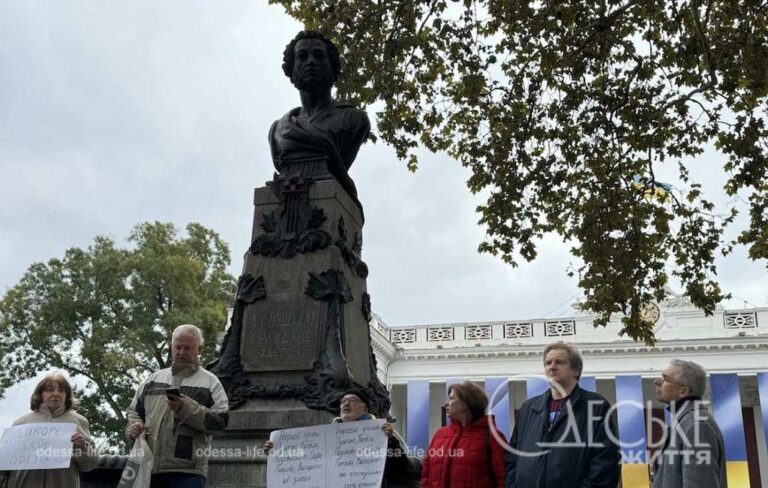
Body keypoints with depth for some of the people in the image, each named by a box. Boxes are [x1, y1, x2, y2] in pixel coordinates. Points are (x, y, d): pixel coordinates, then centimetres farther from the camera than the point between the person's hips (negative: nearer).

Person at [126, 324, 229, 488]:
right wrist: (134, 425, 1)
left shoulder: (210, 382, 6)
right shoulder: (154, 378, 20)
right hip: (150, 468, 4)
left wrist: (187, 408, -17)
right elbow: (134, 411, 24)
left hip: (188, 470, -4)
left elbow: (220, 421, -5)